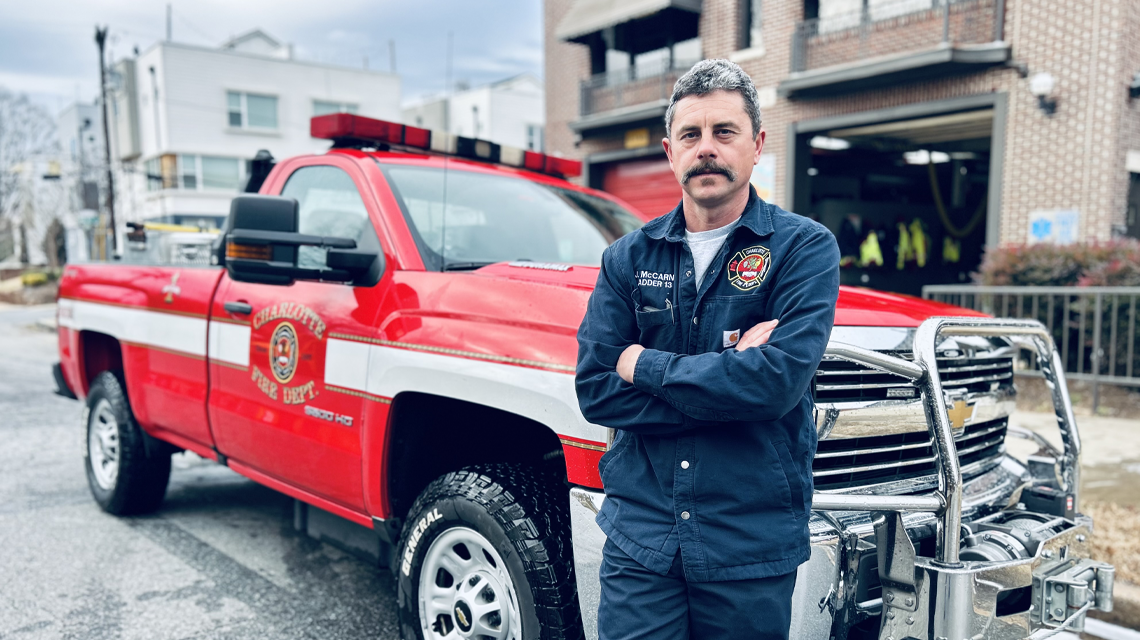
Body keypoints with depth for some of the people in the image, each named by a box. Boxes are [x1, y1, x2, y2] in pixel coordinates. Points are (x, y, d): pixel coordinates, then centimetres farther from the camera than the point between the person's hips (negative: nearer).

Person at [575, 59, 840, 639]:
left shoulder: (804, 248, -4)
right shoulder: (628, 258, 4)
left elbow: (779, 380, -18)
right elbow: (595, 390, -5)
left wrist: (643, 365, -10)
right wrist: (731, 377, -14)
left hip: (753, 547, -1)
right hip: (639, 535, 2)